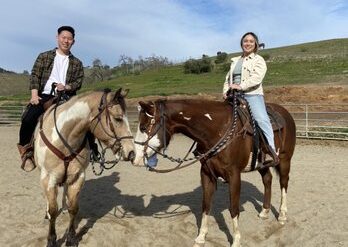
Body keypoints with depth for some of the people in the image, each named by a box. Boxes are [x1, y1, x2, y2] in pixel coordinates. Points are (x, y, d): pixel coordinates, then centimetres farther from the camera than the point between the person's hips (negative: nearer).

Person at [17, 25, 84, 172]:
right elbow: (35, 76, 5)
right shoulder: (44, 57, 14)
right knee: (28, 119, -24)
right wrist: (34, 94, -11)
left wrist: (66, 87, -13)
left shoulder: (76, 63, 16)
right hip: (44, 96, -1)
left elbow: (78, 82, 9)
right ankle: (25, 149, 1)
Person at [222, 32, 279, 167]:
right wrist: (225, 91, 5)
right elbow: (228, 78, 24)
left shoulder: (259, 60, 6)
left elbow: (256, 78, -11)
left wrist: (241, 86, -21)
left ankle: (271, 152, -27)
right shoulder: (235, 60, 24)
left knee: (262, 119, -24)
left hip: (252, 95, -6)